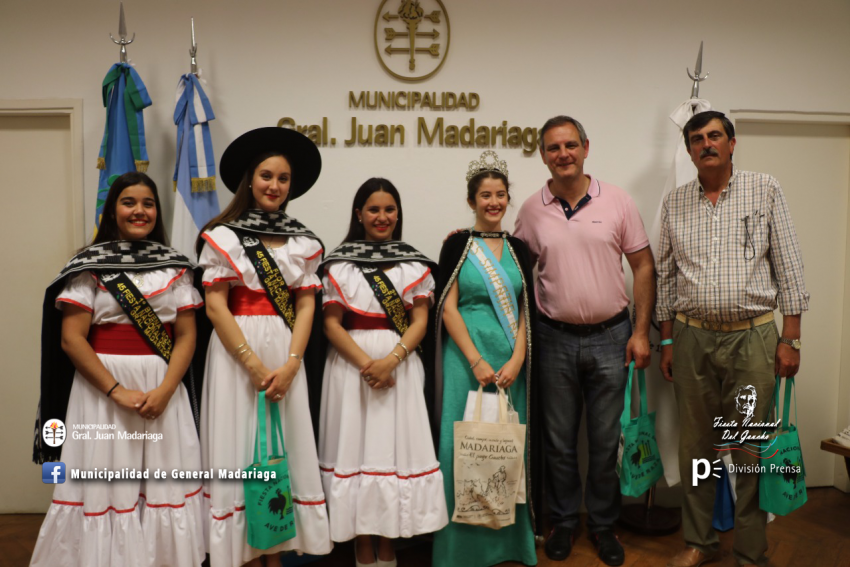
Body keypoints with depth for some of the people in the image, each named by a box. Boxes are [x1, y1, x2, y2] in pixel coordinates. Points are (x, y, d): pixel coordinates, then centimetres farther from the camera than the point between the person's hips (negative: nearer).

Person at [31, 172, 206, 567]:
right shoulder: (89, 265, 1)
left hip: (163, 388, 2)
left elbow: (186, 335, 3)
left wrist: (165, 390, -11)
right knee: (105, 486, 3)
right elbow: (71, 339, -6)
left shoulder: (176, 266, 7)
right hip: (102, 388, -2)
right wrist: (116, 391, -14)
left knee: (163, 484, 6)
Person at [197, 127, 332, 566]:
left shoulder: (303, 242, 9)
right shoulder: (223, 236, 0)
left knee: (285, 448, 6)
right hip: (236, 351, -3)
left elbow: (306, 306, 4)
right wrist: (255, 365, -12)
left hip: (286, 353, 3)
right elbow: (216, 306, -6)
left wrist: (290, 364, -10)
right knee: (241, 448, 2)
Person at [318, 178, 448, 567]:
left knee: (397, 445, 1)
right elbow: (331, 323, -1)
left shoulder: (414, 263, 8)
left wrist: (390, 360, -15)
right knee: (356, 445, 1)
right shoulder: (339, 263, 4)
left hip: (400, 365, 1)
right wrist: (366, 363, -14)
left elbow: (420, 321, 1)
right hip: (351, 364, -1)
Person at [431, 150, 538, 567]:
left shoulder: (517, 249, 10)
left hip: (511, 362, 3)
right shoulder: (458, 245, 1)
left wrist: (516, 361, -7)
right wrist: (477, 363, -13)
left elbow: (526, 311, 6)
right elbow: (448, 308, -5)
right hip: (467, 357, -3)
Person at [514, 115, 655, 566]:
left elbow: (643, 266, 2)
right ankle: (563, 521, 30)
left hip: (610, 337, 0)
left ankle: (602, 524, 29)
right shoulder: (532, 210, 1)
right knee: (559, 441, 11)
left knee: (605, 441, 9)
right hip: (555, 339, 1)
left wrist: (641, 332, -3)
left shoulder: (617, 202, -1)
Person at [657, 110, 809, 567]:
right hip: (692, 337, 2)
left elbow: (788, 266, 0)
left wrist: (790, 338, -5)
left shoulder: (765, 191, 2)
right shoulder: (675, 203, 8)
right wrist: (667, 341, 8)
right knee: (695, 444, 10)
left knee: (751, 448, 4)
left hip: (752, 336, -2)